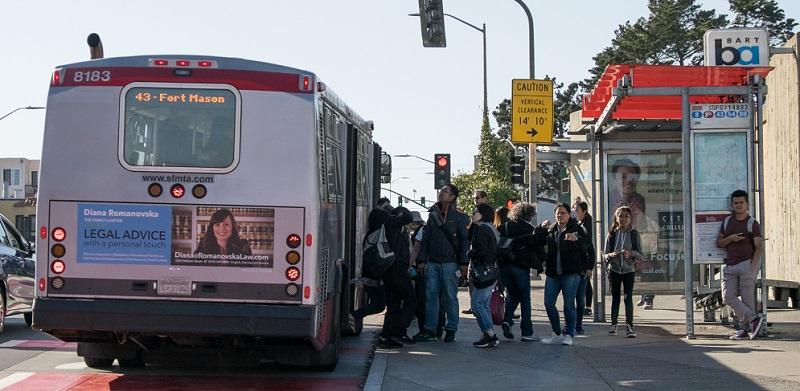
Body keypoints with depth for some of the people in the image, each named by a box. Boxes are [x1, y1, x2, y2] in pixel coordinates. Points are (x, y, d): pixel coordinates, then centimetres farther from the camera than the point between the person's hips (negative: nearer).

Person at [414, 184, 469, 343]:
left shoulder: (459, 217, 1)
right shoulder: (433, 214, 14)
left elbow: (464, 241, -2)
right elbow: (425, 239, 15)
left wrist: (464, 263, -9)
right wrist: (422, 260, 8)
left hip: (450, 263, -4)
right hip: (432, 262, 5)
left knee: (450, 297, 1)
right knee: (430, 296, 4)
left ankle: (451, 330, 8)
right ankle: (429, 330, 8)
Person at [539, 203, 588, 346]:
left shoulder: (575, 229, -4)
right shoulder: (551, 231, 13)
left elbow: (583, 243, -22)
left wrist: (575, 238, -44)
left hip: (570, 272, -5)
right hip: (553, 273, 5)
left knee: (569, 304, -3)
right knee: (548, 303, 4)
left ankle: (569, 334, 9)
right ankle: (557, 334, 17)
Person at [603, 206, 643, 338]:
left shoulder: (634, 234, -1)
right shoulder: (611, 234, 1)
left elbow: (640, 254, -1)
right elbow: (604, 255, 2)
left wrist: (631, 253, -21)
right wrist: (611, 255, -20)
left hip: (629, 270, -1)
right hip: (614, 269, 2)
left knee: (628, 297, -11)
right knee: (615, 297, 11)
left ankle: (629, 326, -11)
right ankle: (613, 324, 24)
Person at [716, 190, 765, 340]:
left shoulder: (752, 223, 2)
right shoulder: (727, 222, 17)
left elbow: (759, 246, -5)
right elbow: (718, 243, 17)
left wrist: (752, 266, -17)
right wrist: (730, 238, -4)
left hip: (747, 263, -5)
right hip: (730, 265, 5)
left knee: (747, 298, -7)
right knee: (728, 297, -8)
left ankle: (747, 328, -3)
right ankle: (754, 319, -5)